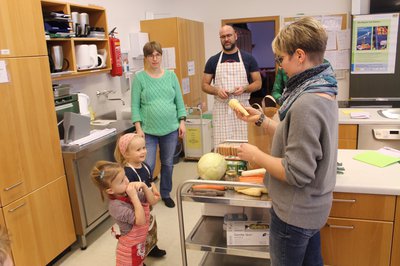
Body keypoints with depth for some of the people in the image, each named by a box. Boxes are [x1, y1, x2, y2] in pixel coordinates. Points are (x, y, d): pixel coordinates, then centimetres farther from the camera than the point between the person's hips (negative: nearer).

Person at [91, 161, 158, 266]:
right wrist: (134, 196, -33)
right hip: (130, 248, -6)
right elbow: (141, 221, -31)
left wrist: (144, 186, -21)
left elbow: (153, 201, -5)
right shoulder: (116, 206, -30)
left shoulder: (130, 191, -11)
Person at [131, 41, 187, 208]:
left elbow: (179, 101, 8)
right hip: (148, 130, -2)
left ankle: (165, 194, 33)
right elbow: (135, 106, -3)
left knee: (168, 164, 13)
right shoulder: (139, 78, -2)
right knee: (147, 166, -3)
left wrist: (182, 122, 2)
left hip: (170, 129, 3)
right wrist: (138, 128, -10)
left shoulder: (171, 75, 6)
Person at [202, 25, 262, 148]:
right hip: (221, 109, 1)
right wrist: (217, 91, -12)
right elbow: (204, 85, 9)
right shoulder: (213, 61, 7)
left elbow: (258, 83, 6)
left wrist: (244, 88, -14)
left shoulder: (248, 58, 5)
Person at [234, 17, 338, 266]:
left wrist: (256, 156, -15)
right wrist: (261, 119, 7)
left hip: (295, 213, -9)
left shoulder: (306, 104, -28)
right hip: (313, 206, 9)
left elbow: (296, 173, -27)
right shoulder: (323, 92, 3)